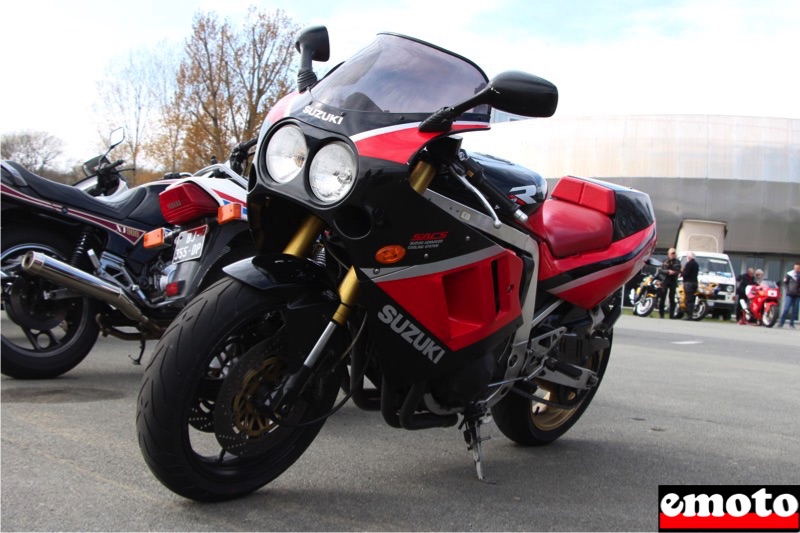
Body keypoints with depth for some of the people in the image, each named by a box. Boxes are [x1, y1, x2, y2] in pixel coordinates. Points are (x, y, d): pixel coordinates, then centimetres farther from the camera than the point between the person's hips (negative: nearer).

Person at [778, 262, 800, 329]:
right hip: (789, 295, -1)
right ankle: (781, 323, 0)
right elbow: (785, 282, 8)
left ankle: (791, 323, 14)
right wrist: (787, 289, -1)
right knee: (786, 309, -6)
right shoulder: (790, 274, 0)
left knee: (795, 310, 4)